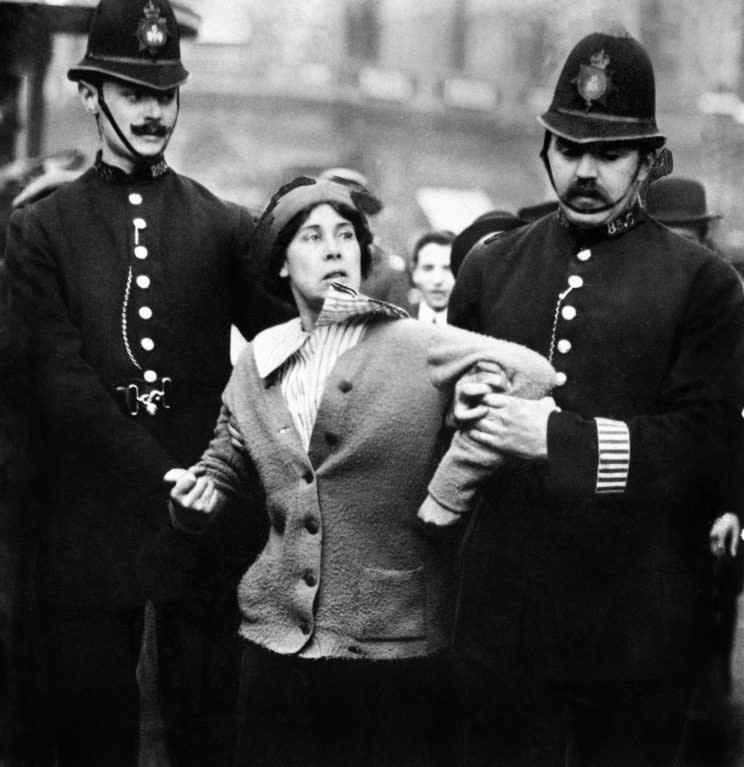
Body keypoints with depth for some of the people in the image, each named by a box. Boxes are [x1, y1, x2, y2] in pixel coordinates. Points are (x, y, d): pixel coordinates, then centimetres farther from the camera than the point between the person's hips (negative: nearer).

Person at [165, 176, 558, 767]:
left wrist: (445, 496, -16)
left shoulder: (420, 347, -6)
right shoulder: (259, 360, 9)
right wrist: (199, 495, -5)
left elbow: (532, 373, -18)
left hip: (398, 649, -4)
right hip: (277, 645, 4)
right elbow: (227, 465, 18)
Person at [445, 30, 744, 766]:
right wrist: (465, 404, -5)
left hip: (636, 630, -3)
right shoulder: (489, 266, 10)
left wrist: (556, 436, -20)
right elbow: (444, 409, 18)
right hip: (500, 615, 3)